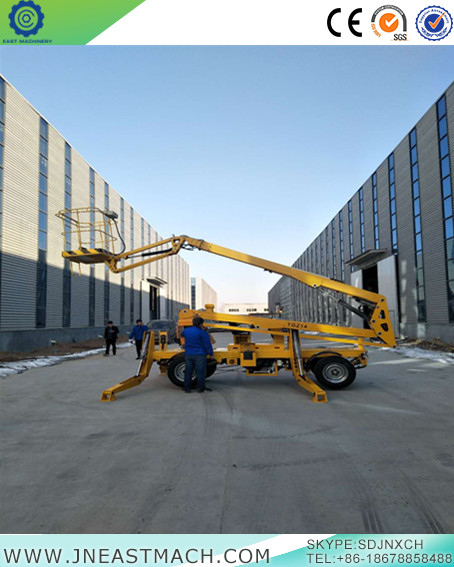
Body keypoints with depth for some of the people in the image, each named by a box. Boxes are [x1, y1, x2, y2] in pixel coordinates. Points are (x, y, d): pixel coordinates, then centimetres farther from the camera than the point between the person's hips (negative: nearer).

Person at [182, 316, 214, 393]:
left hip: (188, 354, 6)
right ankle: (200, 387, 6)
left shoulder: (186, 330, 6)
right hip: (199, 355, -5)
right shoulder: (202, 332, -12)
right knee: (200, 371, 3)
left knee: (188, 371, 9)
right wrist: (210, 353, 1)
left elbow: (182, 335, 30)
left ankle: (187, 388, 12)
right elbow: (207, 344, -10)